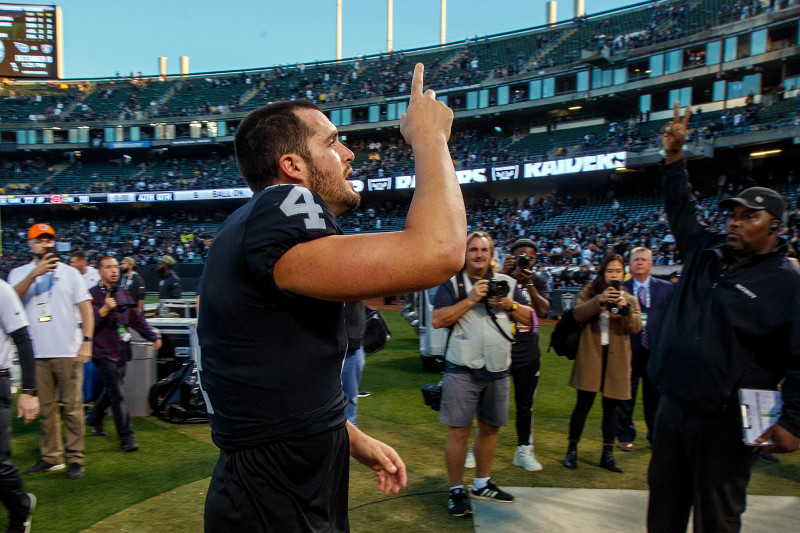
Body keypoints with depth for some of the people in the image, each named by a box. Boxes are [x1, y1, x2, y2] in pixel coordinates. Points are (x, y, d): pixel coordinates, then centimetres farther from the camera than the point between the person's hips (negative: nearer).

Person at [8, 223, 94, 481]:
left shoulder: (69, 272, 7)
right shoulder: (19, 273, 11)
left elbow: (85, 308, 0)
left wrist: (87, 341, -11)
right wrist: (35, 273, -19)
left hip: (68, 352, -2)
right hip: (37, 353, 2)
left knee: (73, 407, -1)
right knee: (46, 408, 10)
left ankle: (75, 459, 5)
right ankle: (51, 456, 20)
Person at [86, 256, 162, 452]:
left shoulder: (123, 294, 13)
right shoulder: (93, 294, -7)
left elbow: (136, 317, 16)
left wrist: (153, 336, 8)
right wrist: (105, 309, -27)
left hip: (121, 351, 7)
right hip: (104, 353, -7)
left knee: (111, 390, 19)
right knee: (117, 395, -8)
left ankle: (94, 418, 42)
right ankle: (126, 436, -2)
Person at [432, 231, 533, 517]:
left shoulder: (506, 283, 10)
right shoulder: (452, 283, -2)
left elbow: (529, 317, 11)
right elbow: (437, 319, -13)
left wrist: (510, 305, -9)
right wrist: (470, 300, -18)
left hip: (497, 370, 5)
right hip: (463, 369, -4)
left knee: (490, 427, 15)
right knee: (459, 430, -2)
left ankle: (482, 483, 33)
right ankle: (456, 490, 13)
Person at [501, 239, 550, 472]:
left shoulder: (538, 282, 8)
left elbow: (543, 310, -7)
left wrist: (528, 284, -19)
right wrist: (504, 275, -22)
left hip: (527, 354, 3)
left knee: (525, 405, 11)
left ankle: (524, 450, 24)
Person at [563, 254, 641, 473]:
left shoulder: (629, 300, 13)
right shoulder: (590, 291, 6)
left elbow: (636, 327, -2)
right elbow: (578, 314, -12)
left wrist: (625, 309, -19)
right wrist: (600, 300, -24)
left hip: (616, 357, 3)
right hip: (591, 355, -3)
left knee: (611, 407, 8)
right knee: (584, 404, -2)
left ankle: (608, 454, 19)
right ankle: (572, 450, 12)